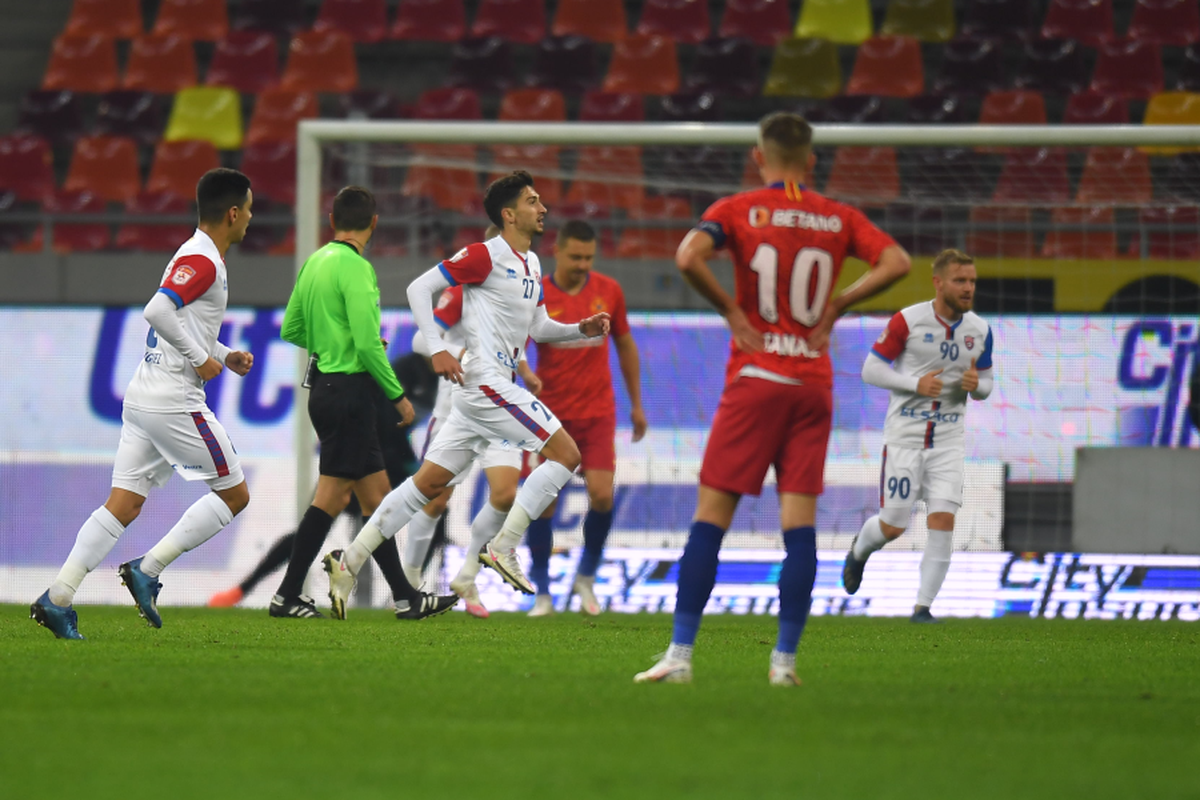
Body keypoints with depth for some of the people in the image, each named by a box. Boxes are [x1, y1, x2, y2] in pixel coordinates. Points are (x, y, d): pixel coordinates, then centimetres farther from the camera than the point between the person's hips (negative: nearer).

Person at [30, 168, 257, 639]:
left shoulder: (194, 256, 18)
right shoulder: (203, 261, -13)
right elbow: (158, 311, -27)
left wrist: (225, 356, 19)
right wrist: (200, 358, -18)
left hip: (142, 400, 9)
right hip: (175, 402, -9)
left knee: (123, 504, 4)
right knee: (234, 494, 1)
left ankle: (57, 599, -6)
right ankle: (148, 571, -3)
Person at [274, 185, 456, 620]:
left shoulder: (314, 262, 11)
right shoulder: (355, 267, -14)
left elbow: (291, 330, 17)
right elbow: (367, 343, -20)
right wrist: (398, 395, -12)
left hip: (324, 386, 9)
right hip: (350, 389, -9)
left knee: (376, 495, 10)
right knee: (330, 498, -4)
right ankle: (287, 596, -2)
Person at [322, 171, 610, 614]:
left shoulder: (532, 265, 18)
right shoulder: (485, 256, -9)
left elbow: (538, 327, 26)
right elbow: (419, 288, -9)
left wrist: (582, 329, 9)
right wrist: (437, 350, -18)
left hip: (495, 386, 9)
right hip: (486, 381, -9)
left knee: (430, 480, 6)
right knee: (565, 453, -11)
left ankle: (349, 561, 5)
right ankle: (503, 547, -11)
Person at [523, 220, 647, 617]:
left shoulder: (608, 291, 2)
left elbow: (625, 345, 14)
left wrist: (636, 404, 17)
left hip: (597, 412, 1)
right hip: (550, 414, -1)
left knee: (601, 494, -13)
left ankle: (586, 577, 10)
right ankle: (542, 594, 9)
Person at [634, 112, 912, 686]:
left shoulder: (739, 210, -1)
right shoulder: (839, 218, 7)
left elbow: (689, 256, -18)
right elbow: (895, 263, -2)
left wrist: (728, 307, -6)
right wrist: (837, 304, 4)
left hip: (755, 379, -2)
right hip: (814, 384, 3)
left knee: (710, 517, 0)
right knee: (799, 525, 1)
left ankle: (681, 653, -4)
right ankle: (785, 658, -3)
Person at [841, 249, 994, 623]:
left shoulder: (979, 329, 2)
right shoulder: (908, 321, -11)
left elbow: (986, 384, 12)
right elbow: (871, 369, -7)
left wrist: (976, 385, -13)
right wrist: (916, 384, -21)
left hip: (948, 441, 3)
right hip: (905, 437, -3)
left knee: (943, 520, -12)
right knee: (893, 526, 0)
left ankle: (923, 606, -5)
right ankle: (860, 550, 36)